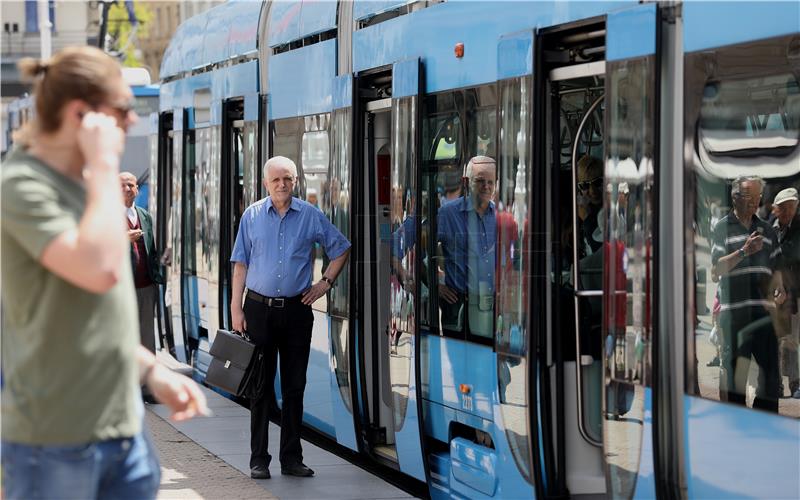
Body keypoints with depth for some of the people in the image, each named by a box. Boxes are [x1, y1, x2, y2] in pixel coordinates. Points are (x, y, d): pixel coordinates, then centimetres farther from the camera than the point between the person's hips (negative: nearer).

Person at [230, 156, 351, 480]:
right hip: (259, 308, -1)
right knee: (261, 385, 1)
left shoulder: (311, 216, 3)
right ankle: (259, 459, 5)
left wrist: (326, 283, 5)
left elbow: (341, 249, 15)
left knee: (295, 386, 5)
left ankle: (291, 458, 12)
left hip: (296, 309, 1)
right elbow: (241, 264, 3)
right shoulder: (252, 216, 2)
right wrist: (236, 308, -3)